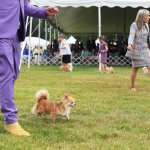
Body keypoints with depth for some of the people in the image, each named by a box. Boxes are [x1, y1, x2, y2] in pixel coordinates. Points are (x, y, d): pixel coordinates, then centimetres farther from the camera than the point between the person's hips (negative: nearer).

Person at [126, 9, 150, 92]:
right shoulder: (134, 25, -13)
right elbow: (131, 35, -29)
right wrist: (130, 44, -47)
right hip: (136, 50, -5)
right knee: (135, 69, 5)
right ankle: (132, 87, 21)